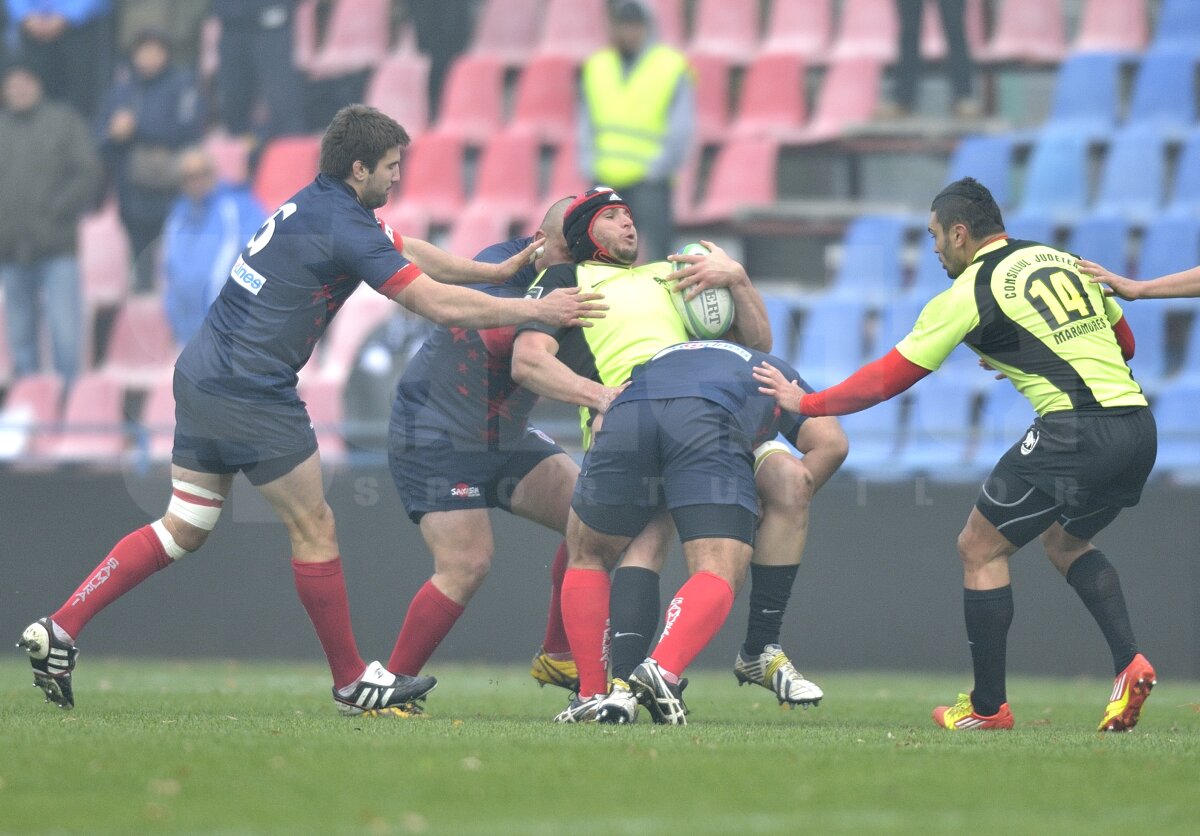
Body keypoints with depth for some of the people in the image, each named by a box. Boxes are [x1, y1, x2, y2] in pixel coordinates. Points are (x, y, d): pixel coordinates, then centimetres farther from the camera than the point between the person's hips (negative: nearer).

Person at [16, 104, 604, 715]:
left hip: (201, 377, 10)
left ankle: (58, 630, 7)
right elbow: (438, 304, -16)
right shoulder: (343, 229, -16)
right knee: (314, 529, 2)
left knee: (183, 531, 12)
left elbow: (409, 252, 27)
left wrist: (500, 270, 26)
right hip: (252, 396, -10)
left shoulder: (319, 206, 13)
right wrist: (539, 311, -9)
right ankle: (352, 683, 11)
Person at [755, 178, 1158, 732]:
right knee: (1065, 542, 29)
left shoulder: (969, 292, 0)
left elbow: (887, 378, 3)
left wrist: (804, 402, 14)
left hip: (1076, 432, -7)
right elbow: (1124, 343, 27)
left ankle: (987, 706, 12)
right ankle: (1128, 662, 10)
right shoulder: (1064, 261, 19)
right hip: (1137, 423, 7)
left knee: (980, 548, 9)